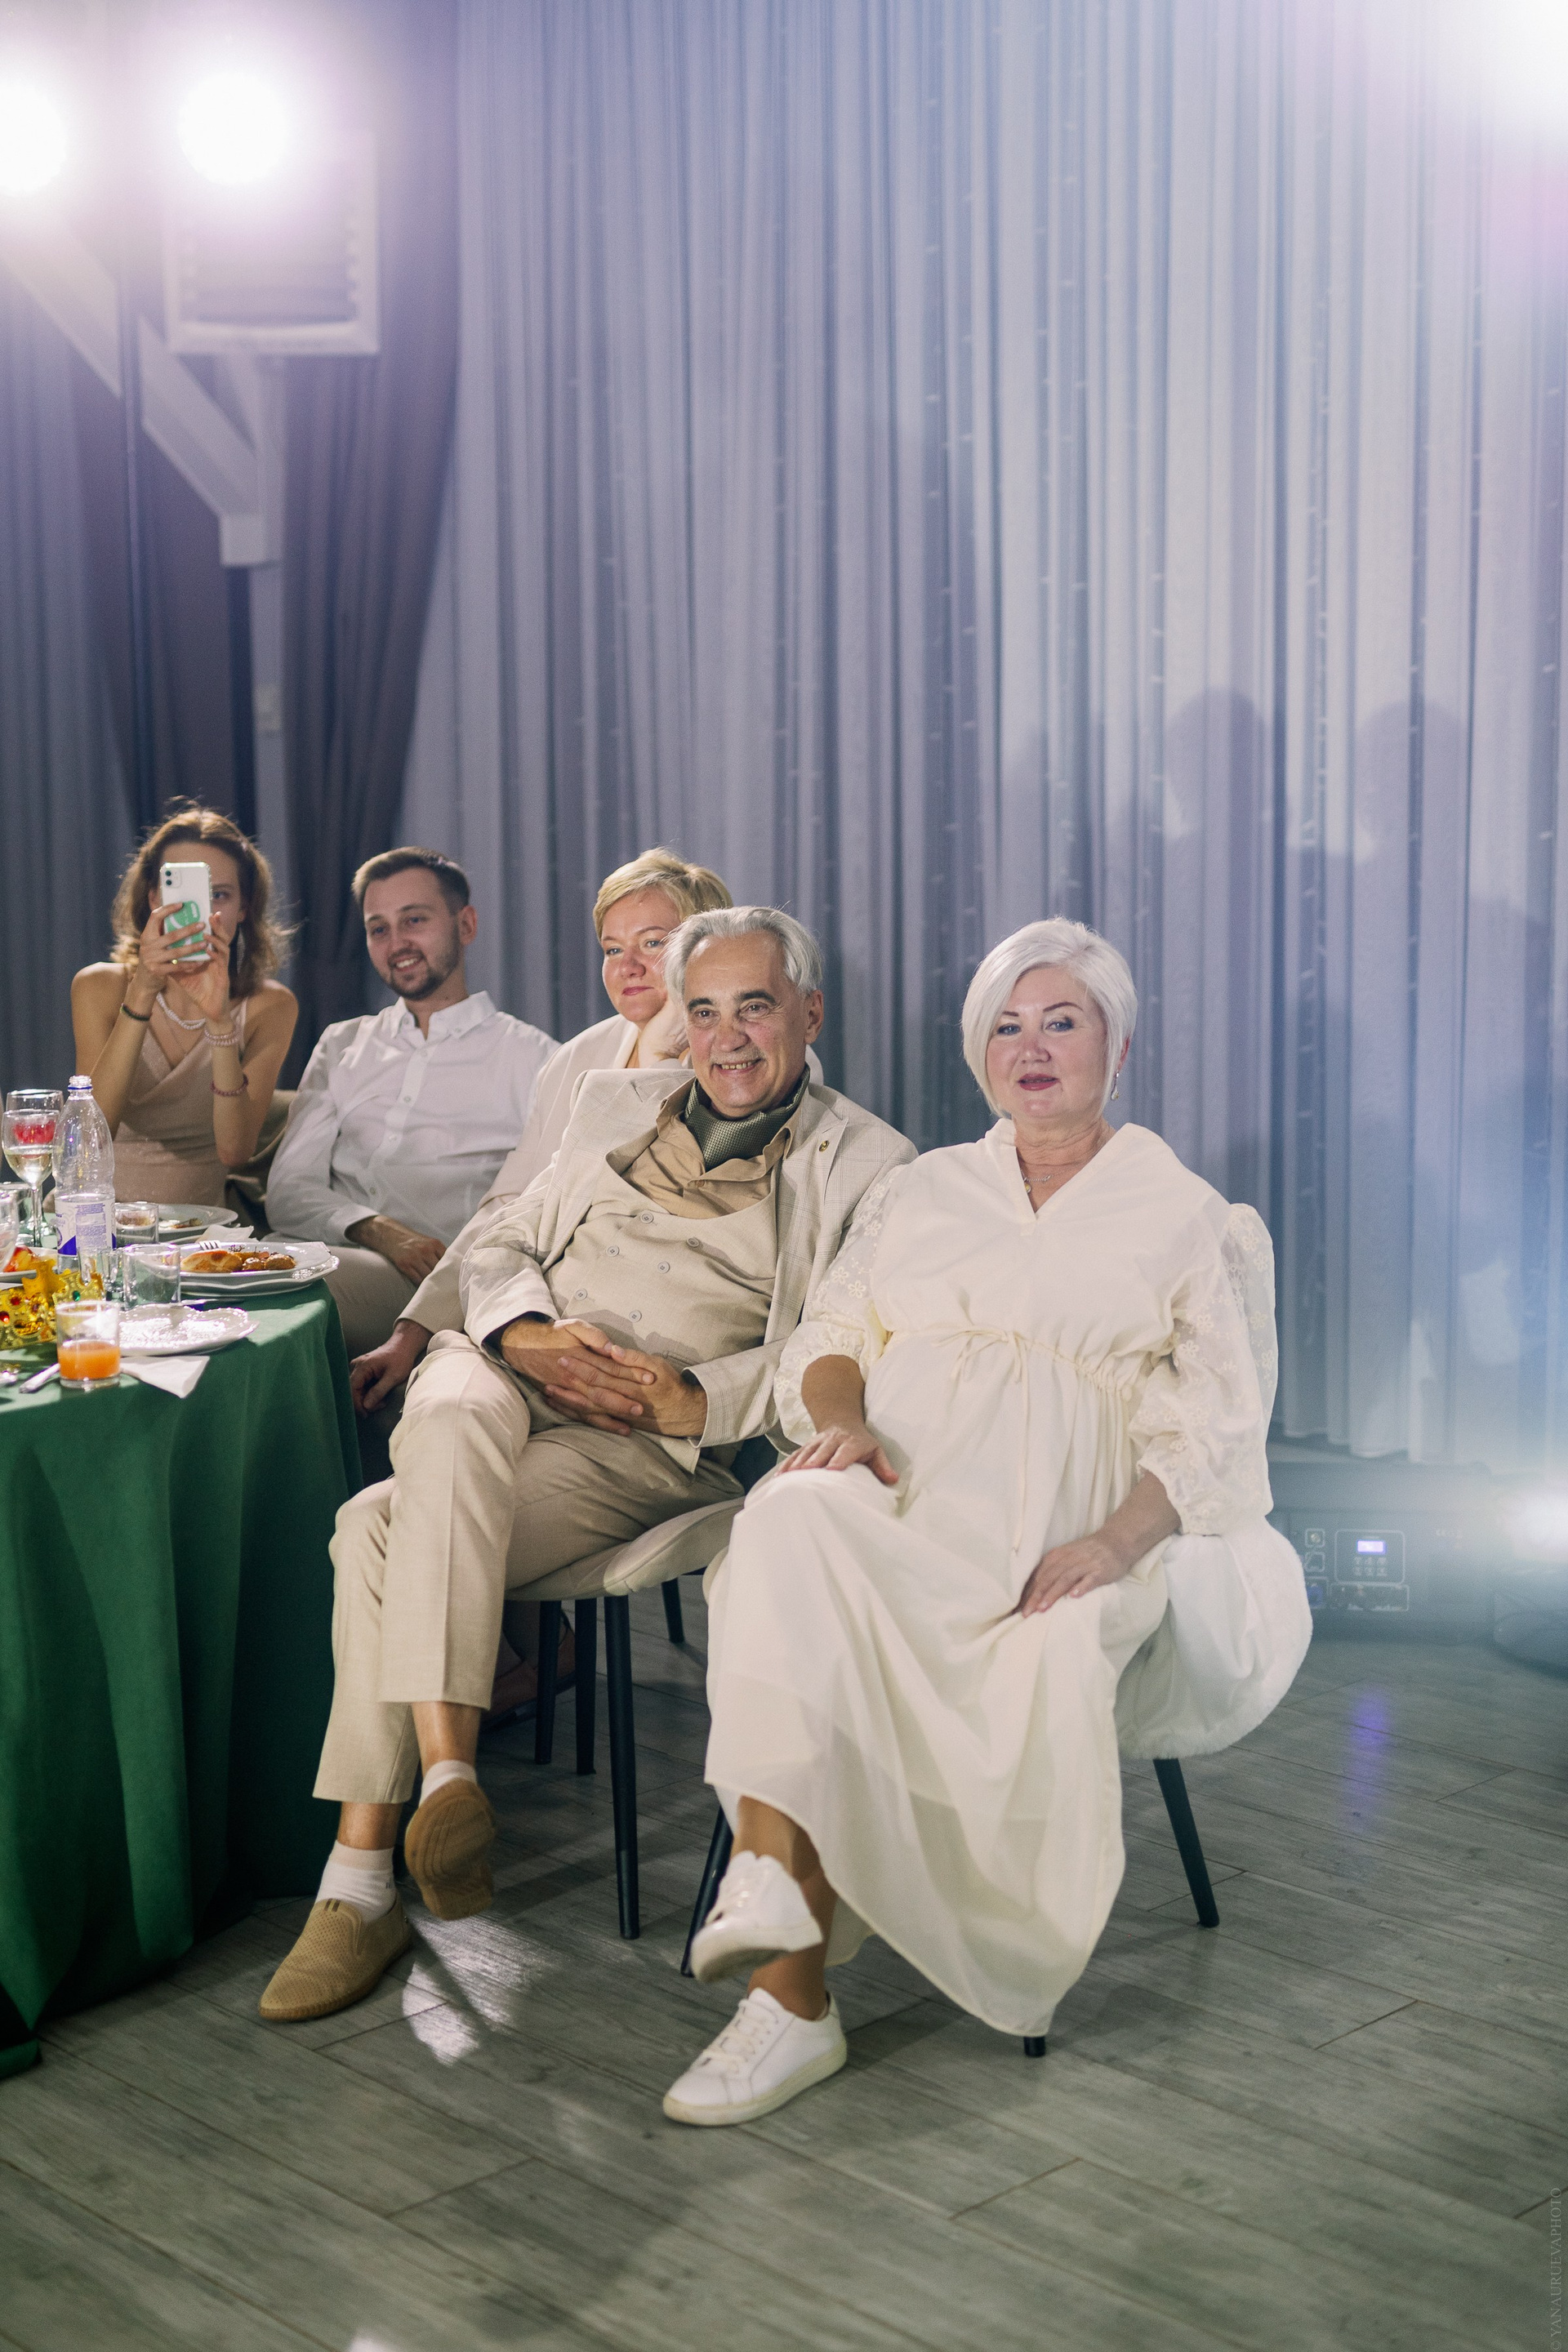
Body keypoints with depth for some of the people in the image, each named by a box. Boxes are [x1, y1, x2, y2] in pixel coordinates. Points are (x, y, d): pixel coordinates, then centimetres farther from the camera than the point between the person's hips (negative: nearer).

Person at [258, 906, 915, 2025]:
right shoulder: (616, 1100, 23)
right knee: (456, 1422, -35)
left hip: (660, 1441, -4)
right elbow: (503, 1247, 20)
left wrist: (688, 1397, -17)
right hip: (508, 1375, 4)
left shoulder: (866, 1163, 9)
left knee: (386, 1528, -29)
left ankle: (362, 1881, -26)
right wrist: (529, 1334, -4)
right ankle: (447, 1768, -38)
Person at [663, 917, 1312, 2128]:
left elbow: (1213, 1427, 6)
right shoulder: (924, 1190, 27)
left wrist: (1118, 1540, -14)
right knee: (790, 1523, -34)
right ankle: (782, 1934, -43)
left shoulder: (1184, 1215, 17)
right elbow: (832, 1332, 19)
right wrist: (842, 1418, -7)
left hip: (1054, 1533, -1)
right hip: (896, 1489, 2)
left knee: (1061, 1655, -35)